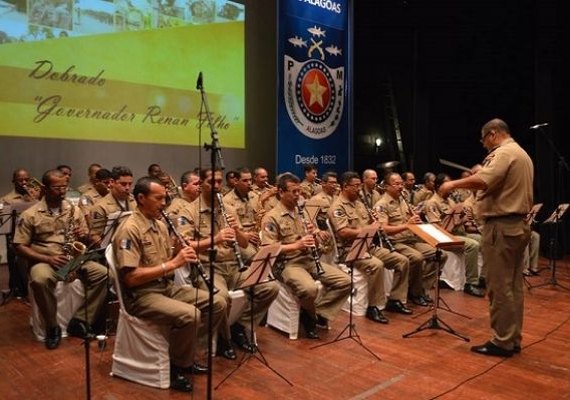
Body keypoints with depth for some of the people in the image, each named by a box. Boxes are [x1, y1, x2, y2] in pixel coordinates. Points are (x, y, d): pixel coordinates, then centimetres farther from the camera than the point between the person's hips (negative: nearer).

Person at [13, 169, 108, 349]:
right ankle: (52, 327, -15)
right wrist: (47, 258, -18)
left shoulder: (74, 210, 8)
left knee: (103, 273, -21)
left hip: (74, 259, 3)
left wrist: (84, 236, -12)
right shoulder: (30, 214, -2)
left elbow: (86, 240, 15)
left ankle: (80, 321, -11)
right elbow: (20, 246, -4)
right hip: (44, 261, -3)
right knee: (40, 280, -38)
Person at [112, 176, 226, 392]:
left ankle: (186, 354, 13)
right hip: (141, 295, -9)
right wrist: (172, 263, -24)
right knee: (190, 315, -31)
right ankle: (176, 367, -6)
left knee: (218, 303, -1)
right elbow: (131, 278, -24)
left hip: (167, 286, 9)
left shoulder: (160, 225, 10)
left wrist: (180, 255, -6)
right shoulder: (129, 230, -17)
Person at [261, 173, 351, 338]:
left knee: (344, 281, -10)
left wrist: (313, 235, -6)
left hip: (310, 259, 7)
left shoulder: (302, 212, 15)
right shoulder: (271, 217, -7)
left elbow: (316, 245, 18)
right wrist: (296, 245, -23)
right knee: (309, 289, -35)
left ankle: (318, 313, -2)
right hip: (286, 263, -7)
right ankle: (310, 315, -1)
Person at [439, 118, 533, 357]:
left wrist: (454, 184, -17)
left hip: (501, 226, -10)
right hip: (518, 225, 10)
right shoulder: (522, 154, 19)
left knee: (499, 287, -4)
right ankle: (513, 339, 20)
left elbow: (483, 180, -30)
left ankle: (502, 342, 3)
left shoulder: (504, 153, -13)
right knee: (513, 286, 13)